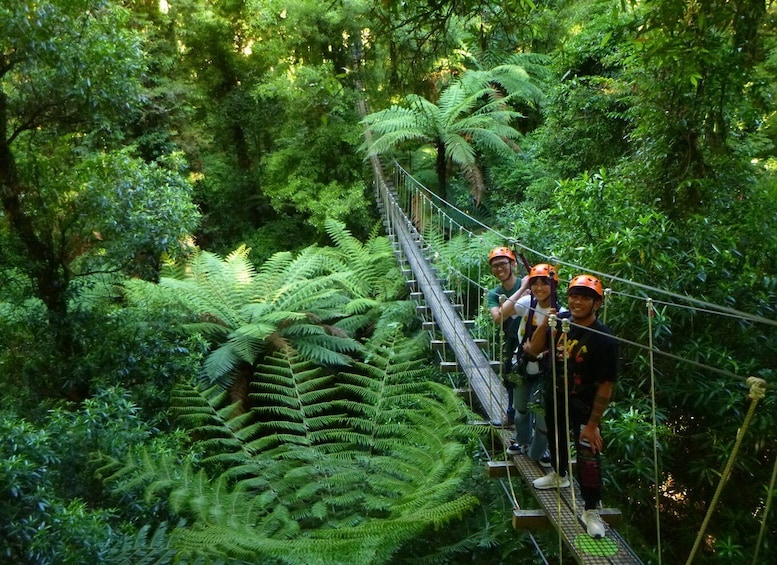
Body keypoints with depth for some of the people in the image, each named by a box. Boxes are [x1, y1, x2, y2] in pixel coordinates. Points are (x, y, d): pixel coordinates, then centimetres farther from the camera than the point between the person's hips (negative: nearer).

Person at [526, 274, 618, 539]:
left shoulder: (603, 339, -27)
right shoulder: (561, 320, -12)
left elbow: (606, 386, -24)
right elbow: (534, 349, -6)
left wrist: (593, 423, -22)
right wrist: (545, 323, -24)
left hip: (583, 402, -6)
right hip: (555, 394, 6)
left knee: (588, 453, -9)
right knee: (556, 435, 27)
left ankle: (591, 510, 7)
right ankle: (558, 474, 55)